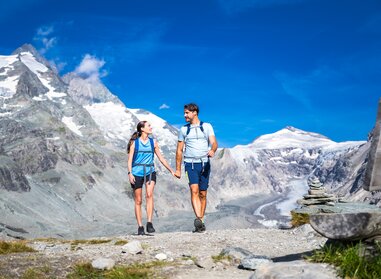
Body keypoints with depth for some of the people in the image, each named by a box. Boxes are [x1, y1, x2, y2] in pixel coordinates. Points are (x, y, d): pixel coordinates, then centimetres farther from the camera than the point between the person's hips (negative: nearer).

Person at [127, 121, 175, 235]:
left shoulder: (153, 142, 10)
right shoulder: (134, 142, 2)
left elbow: (161, 158, 15)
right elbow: (130, 159, -1)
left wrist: (171, 170, 16)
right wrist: (130, 173, -13)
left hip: (150, 172, 1)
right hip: (137, 173, -1)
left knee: (149, 195, -22)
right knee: (138, 201, 2)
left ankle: (149, 223, -22)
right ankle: (140, 227, 10)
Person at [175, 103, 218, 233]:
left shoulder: (207, 127, 6)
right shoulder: (184, 129, 10)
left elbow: (214, 143, -6)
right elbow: (179, 150, 13)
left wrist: (212, 150, -30)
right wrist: (178, 169, 10)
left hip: (204, 164, 0)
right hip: (190, 164, 0)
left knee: (203, 194, 5)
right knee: (194, 190, -19)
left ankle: (200, 221, 15)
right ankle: (199, 220, -28)